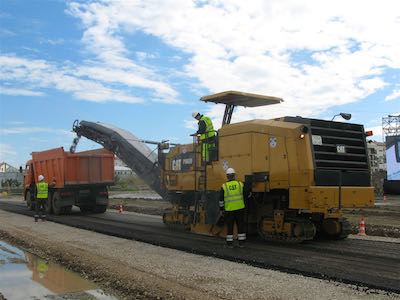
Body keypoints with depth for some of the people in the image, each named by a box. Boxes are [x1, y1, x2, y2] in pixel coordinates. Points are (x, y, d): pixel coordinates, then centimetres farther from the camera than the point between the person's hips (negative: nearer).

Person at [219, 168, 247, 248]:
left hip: (229, 210, -1)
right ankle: (241, 242, 12)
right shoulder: (240, 184, -2)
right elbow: (245, 195, 6)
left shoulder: (224, 186, -5)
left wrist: (221, 209, 6)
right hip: (240, 208, 1)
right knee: (241, 226, 9)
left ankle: (229, 243, 11)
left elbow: (221, 199, -3)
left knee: (230, 226, 8)